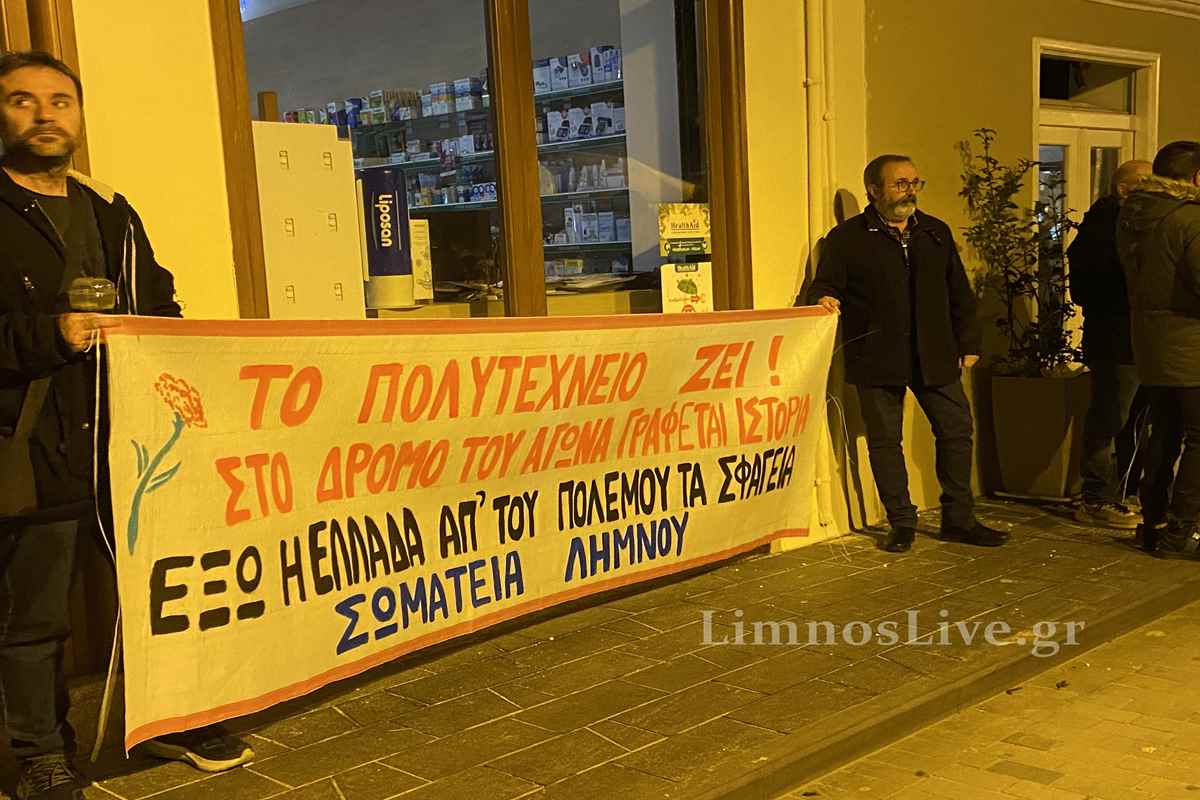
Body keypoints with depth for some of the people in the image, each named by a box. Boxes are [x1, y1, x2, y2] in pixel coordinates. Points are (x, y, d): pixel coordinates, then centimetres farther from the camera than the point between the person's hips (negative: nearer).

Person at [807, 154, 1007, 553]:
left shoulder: (936, 232, 15)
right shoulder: (846, 238, 0)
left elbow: (959, 293, 17)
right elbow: (824, 284, 1)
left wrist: (969, 343, 13)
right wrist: (825, 299, -23)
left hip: (934, 356, 4)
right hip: (878, 360, -4)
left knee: (956, 431, 6)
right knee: (885, 441, 2)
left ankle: (959, 520, 21)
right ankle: (902, 524, 15)